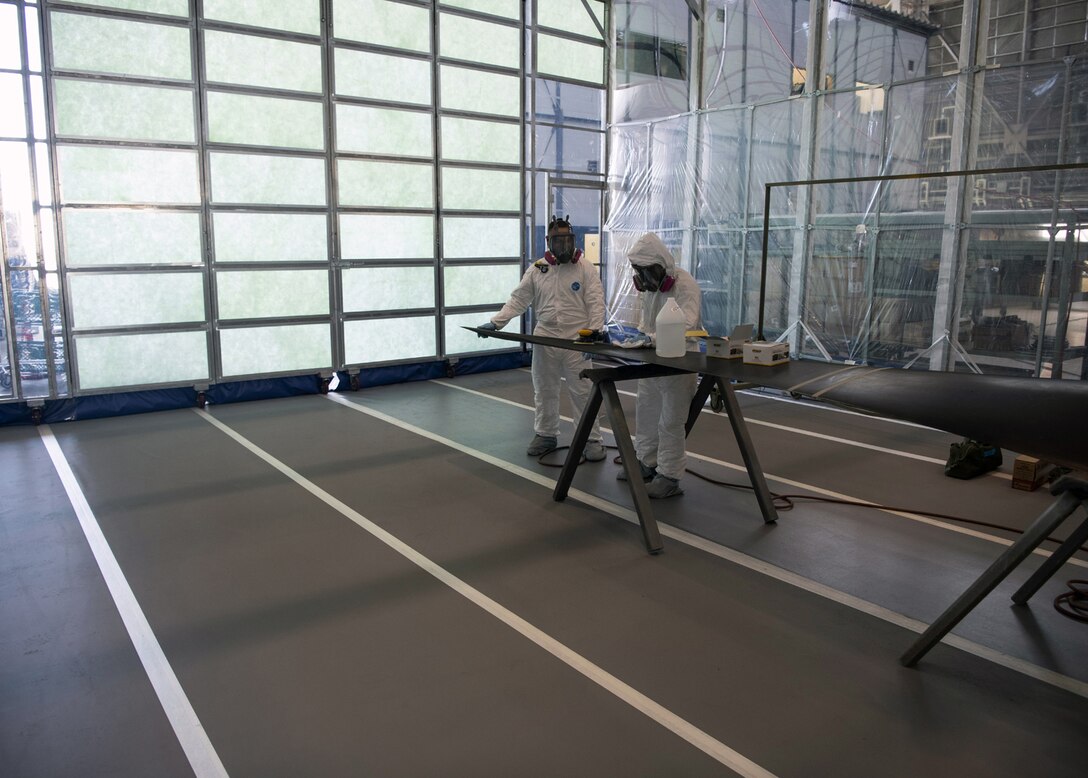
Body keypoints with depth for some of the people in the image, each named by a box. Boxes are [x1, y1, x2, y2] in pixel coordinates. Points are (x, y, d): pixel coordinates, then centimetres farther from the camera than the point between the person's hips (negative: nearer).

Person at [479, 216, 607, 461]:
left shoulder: (585, 268, -2)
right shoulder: (536, 269, 4)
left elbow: (596, 302, -8)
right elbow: (517, 300, 3)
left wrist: (595, 331, -21)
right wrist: (495, 322, -8)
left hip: (576, 340, -3)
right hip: (545, 339, 3)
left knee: (583, 391, 1)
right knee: (544, 390, 13)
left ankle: (592, 439, 11)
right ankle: (546, 435, 28)